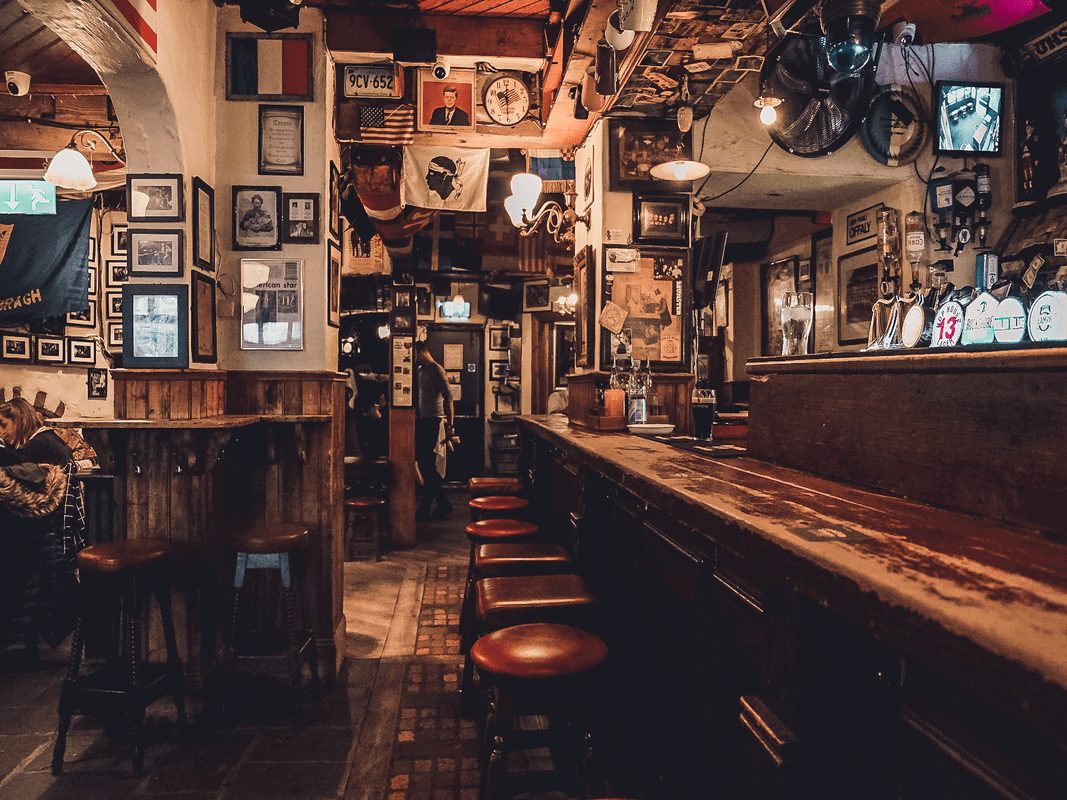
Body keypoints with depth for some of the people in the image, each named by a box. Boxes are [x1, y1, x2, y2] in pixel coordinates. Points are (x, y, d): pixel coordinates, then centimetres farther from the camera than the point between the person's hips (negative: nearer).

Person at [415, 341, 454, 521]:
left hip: (433, 422, -9)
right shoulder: (420, 372, 18)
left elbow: (448, 398, -14)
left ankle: (424, 509, 0)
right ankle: (443, 504, 16)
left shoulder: (436, 370, -9)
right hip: (422, 422, 9)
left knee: (428, 466, -6)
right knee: (423, 464, 9)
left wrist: (449, 426, -18)